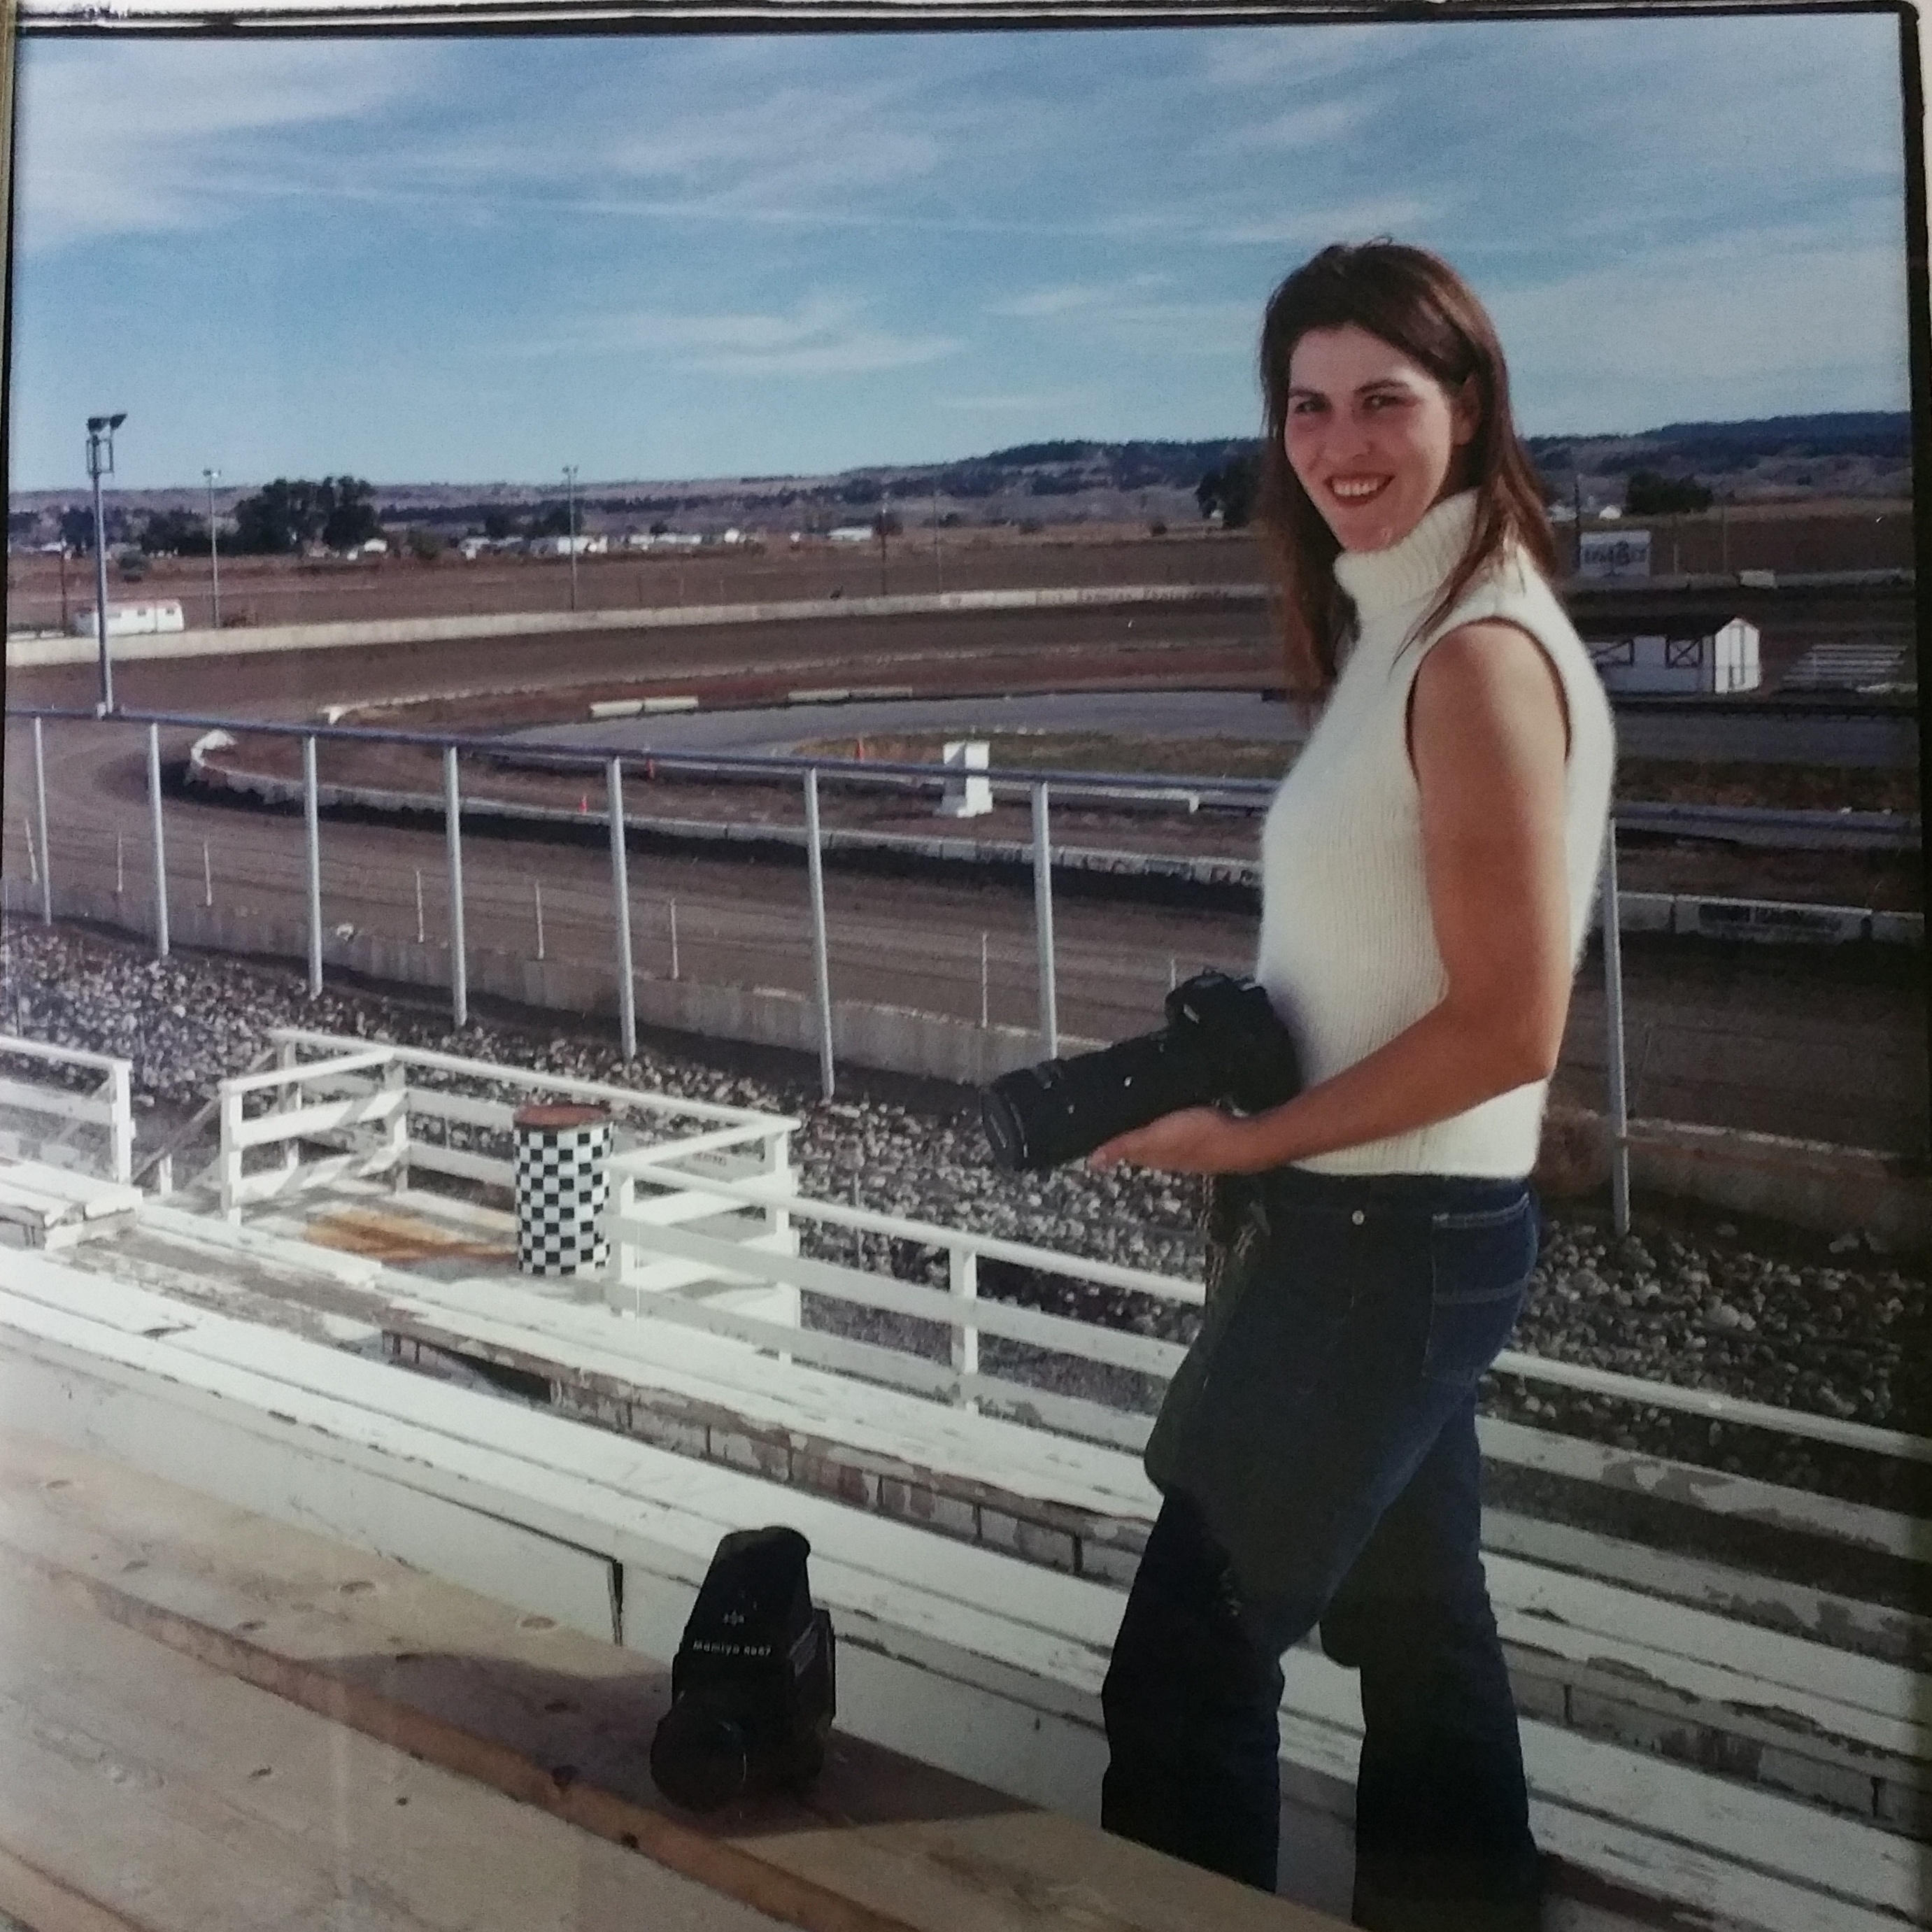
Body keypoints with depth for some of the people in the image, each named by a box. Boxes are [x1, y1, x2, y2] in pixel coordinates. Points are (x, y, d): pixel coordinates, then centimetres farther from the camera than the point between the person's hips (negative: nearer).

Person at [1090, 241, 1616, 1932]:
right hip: (1386, 1221, 10)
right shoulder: (1404, 633, 10)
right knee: (1411, 1619, 21)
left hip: (1393, 1232, -10)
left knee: (1187, 1660, -2)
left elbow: (1508, 1026, -22)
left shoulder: (1477, 656, -19)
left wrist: (1248, 1141, -16)